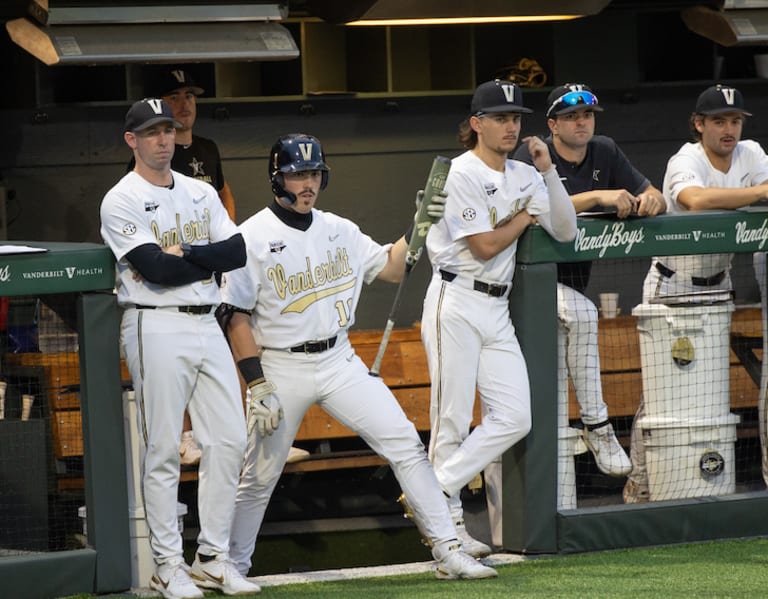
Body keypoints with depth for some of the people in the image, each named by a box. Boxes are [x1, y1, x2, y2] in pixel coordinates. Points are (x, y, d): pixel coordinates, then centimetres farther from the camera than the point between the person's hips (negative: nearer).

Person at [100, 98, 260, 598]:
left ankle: (214, 558, 12)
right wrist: (212, 258, -6)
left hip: (207, 326, 6)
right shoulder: (122, 201, -4)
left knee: (229, 440, 3)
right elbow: (156, 270, -17)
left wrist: (184, 252, -11)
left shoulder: (201, 193, 14)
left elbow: (238, 252, 2)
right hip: (157, 329, -6)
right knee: (163, 450, -3)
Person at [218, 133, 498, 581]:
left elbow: (391, 269, 15)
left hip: (340, 361, 4)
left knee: (405, 443, -4)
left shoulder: (339, 230, 7)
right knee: (260, 477, 3)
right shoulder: (254, 237, -9)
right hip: (281, 369, -4)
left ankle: (448, 551, 0)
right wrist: (257, 386, -16)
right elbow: (236, 316, -11)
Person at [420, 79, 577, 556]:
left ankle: (435, 493, 1)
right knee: (452, 421, -4)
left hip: (497, 310, 7)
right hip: (457, 304, -7)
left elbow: (566, 231, 5)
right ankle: (448, 520, 4)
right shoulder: (462, 174, -8)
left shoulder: (525, 177, 13)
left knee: (514, 418, -4)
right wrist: (525, 217, 2)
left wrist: (548, 172, -2)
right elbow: (485, 246, -13)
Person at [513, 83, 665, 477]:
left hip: (573, 277, 7)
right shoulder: (531, 158, -11)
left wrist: (651, 200, -21)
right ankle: (595, 424, -23)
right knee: (583, 314, -28)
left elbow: (657, 200, 4)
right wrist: (598, 196, -38)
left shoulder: (605, 153, 6)